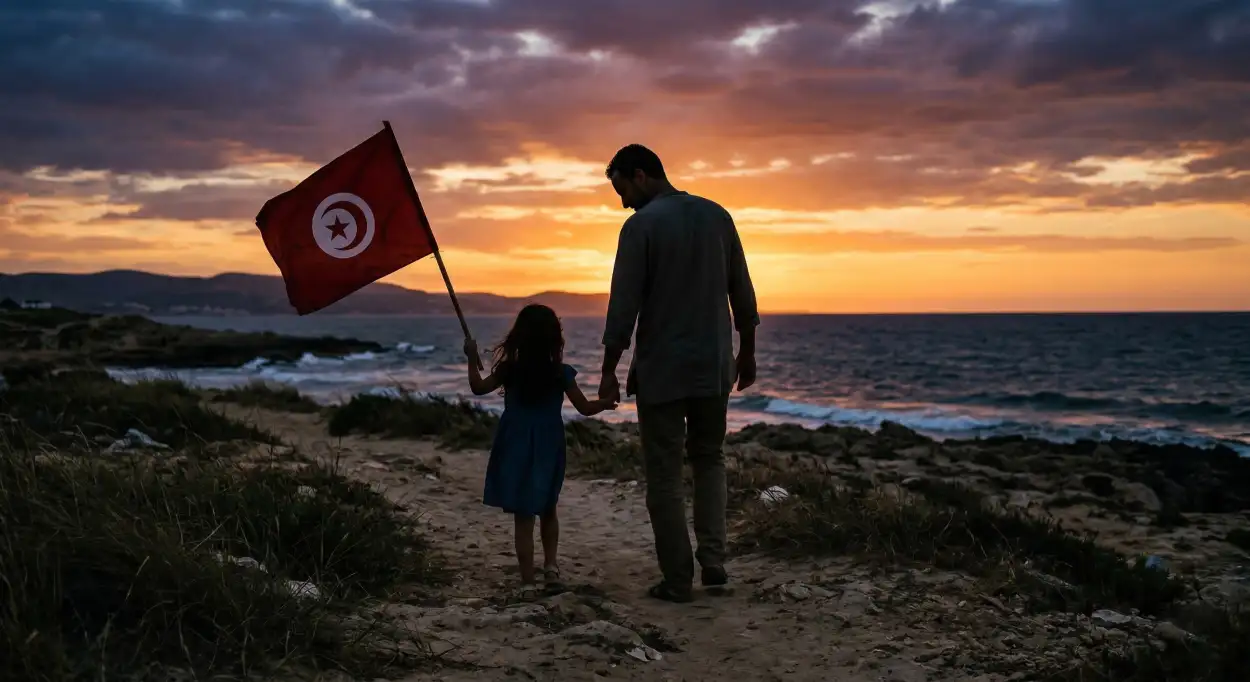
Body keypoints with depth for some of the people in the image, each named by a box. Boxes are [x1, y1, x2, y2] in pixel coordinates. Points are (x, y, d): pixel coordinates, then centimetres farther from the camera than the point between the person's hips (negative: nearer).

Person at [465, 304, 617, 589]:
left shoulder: (509, 370, -6)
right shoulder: (561, 373, -7)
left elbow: (478, 388, 4)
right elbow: (585, 408, -1)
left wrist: (472, 358, 15)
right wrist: (606, 403, 17)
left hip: (516, 450, -1)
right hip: (547, 450, 1)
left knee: (523, 516, 4)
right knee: (547, 510, 23)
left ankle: (528, 579, 5)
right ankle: (551, 562, 10)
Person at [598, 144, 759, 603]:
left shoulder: (641, 225, -10)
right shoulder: (717, 215, 6)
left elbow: (624, 306, -13)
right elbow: (742, 293, 9)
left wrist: (609, 371, -5)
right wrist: (746, 353, 19)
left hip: (661, 371, -5)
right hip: (714, 366, 5)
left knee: (664, 474, 6)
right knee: (709, 460, 21)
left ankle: (677, 580, 10)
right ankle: (713, 561, 10)